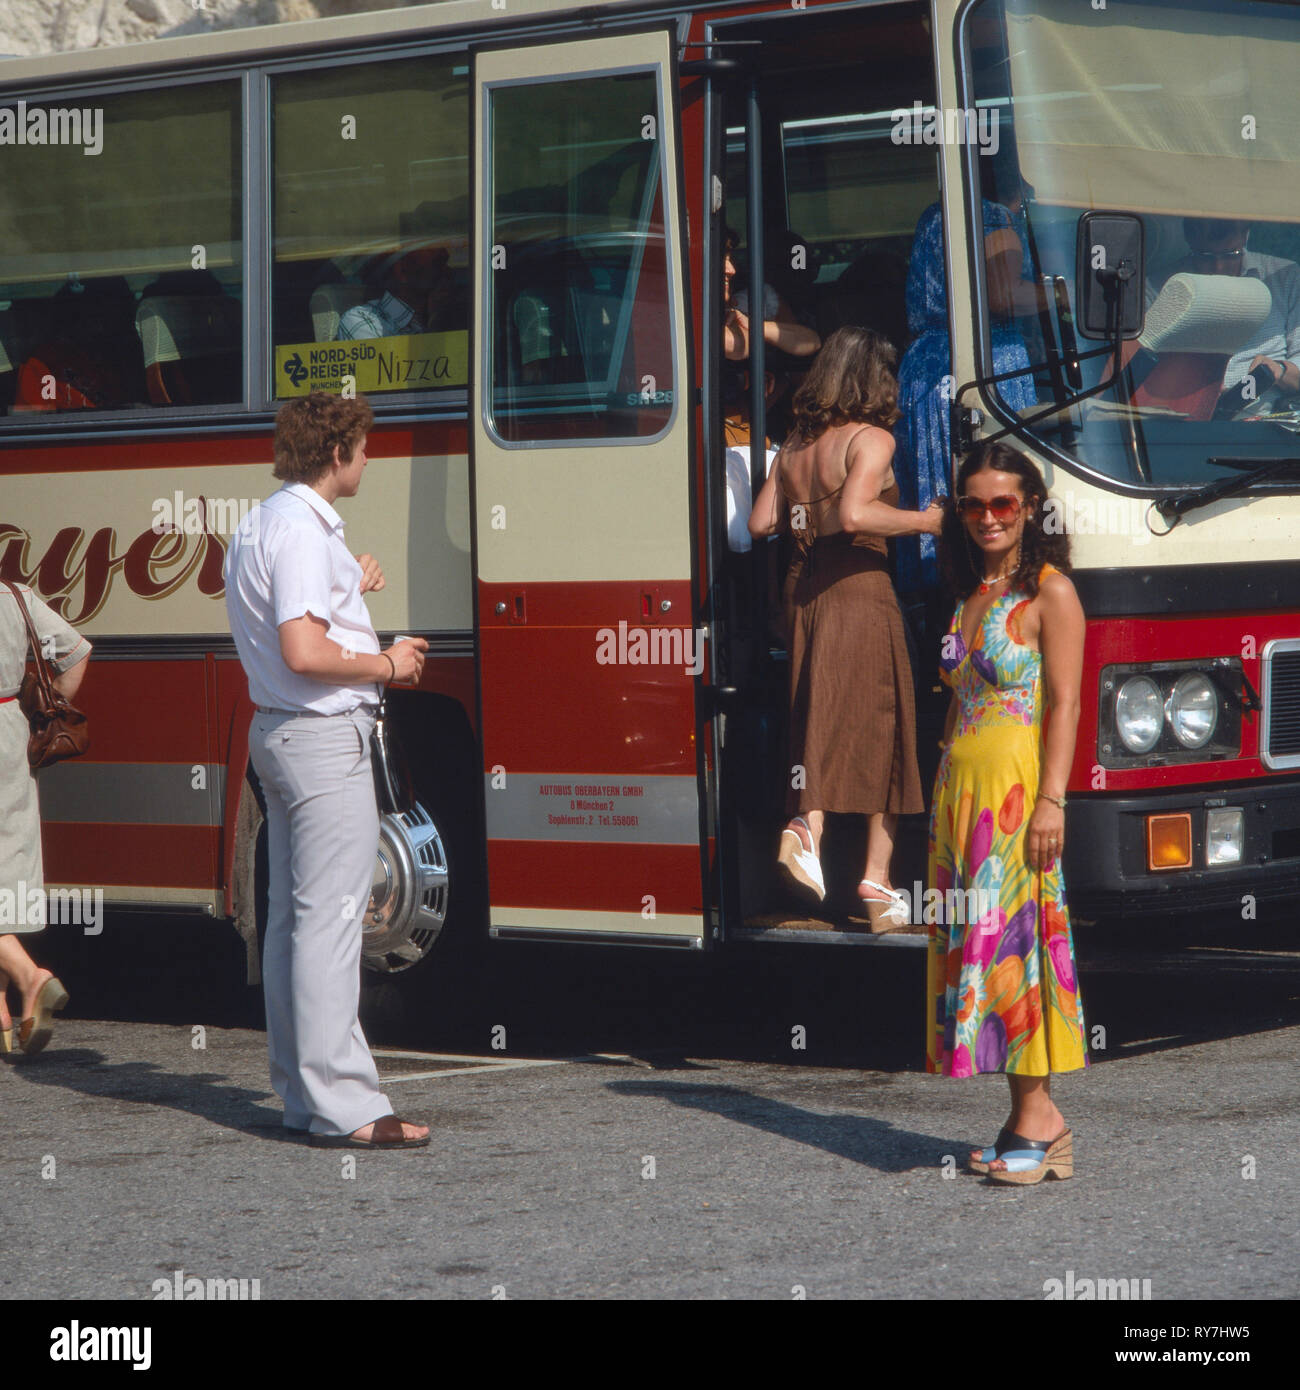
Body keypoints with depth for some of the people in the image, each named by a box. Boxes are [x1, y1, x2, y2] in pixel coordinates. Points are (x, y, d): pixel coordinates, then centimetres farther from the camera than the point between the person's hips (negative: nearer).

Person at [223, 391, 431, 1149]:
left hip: (281, 733, 11)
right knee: (331, 916, -10)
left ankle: (302, 1091, 17)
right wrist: (388, 665, -12)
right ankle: (342, 1106, -11)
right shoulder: (301, 530, -17)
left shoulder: (260, 525, 16)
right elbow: (305, 654, -25)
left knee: (294, 916, 12)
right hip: (325, 737, -11)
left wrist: (351, 589, 21)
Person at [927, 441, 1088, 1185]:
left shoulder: (1050, 593, -5)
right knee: (972, 943, 3)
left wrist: (1052, 800, -19)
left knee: (1017, 936, -9)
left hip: (1016, 784, -7)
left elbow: (1064, 704, -11)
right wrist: (946, 801, 17)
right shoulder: (972, 595, 17)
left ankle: (1037, 1117, -7)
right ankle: (1033, 1114, 6)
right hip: (961, 783, 7)